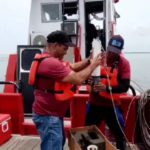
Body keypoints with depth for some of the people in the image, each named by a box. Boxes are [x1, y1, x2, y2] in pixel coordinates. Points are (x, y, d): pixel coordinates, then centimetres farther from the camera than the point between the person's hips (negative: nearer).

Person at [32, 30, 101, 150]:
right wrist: (93, 65, -13)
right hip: (48, 116, -11)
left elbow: (71, 67, 12)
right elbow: (78, 79, -27)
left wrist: (89, 61, -3)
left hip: (54, 113, 11)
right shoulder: (51, 63, -27)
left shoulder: (53, 60, 10)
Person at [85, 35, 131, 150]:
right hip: (94, 103, 2)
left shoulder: (124, 63, -10)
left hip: (112, 105, -1)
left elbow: (125, 86, -18)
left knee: (120, 134, 11)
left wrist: (107, 88, -33)